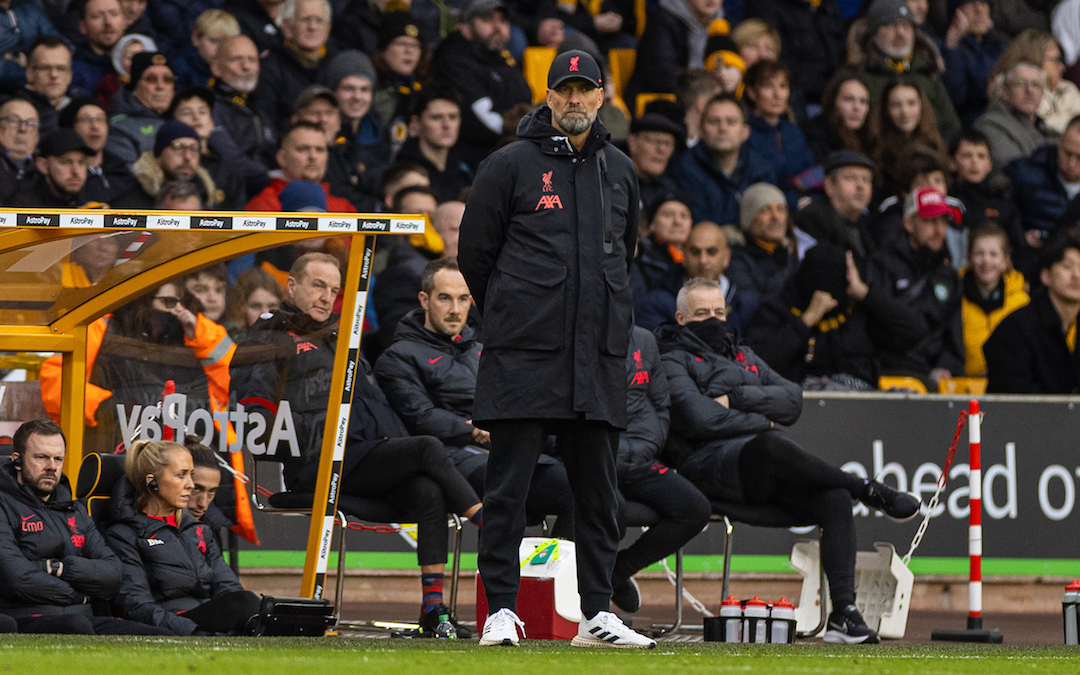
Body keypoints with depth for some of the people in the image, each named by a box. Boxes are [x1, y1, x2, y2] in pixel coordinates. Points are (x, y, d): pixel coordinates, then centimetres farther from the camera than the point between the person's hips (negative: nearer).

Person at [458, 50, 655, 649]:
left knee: (597, 488, 6)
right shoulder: (511, 166, -1)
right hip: (523, 354, -4)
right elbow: (474, 252, 4)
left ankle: (597, 615, 10)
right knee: (508, 484, -5)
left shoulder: (620, 172, 14)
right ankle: (500, 610, -2)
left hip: (598, 357, 4)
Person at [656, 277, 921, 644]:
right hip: (711, 461, -6)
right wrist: (760, 422, 0)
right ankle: (868, 491, -23)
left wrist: (737, 398, 0)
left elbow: (792, 399, 15)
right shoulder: (673, 361, 10)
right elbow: (700, 418, -9)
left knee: (835, 500, -24)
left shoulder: (743, 356, 31)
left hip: (769, 469, 6)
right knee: (769, 446, -40)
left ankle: (844, 614, -33)